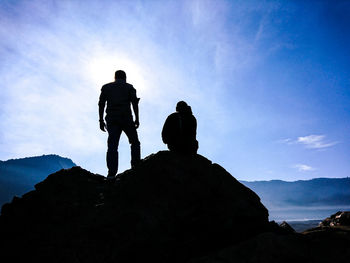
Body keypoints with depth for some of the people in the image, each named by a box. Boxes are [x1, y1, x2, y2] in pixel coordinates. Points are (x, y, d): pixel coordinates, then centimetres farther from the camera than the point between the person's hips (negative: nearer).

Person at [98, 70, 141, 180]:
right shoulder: (129, 87, 12)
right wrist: (137, 119, 1)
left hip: (111, 119, 2)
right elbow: (134, 103, 0)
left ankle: (112, 172, -11)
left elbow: (101, 104, 8)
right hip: (126, 118, -1)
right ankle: (135, 166, 0)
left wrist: (101, 120, 8)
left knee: (112, 146, -3)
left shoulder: (106, 87, 17)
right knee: (134, 142, 11)